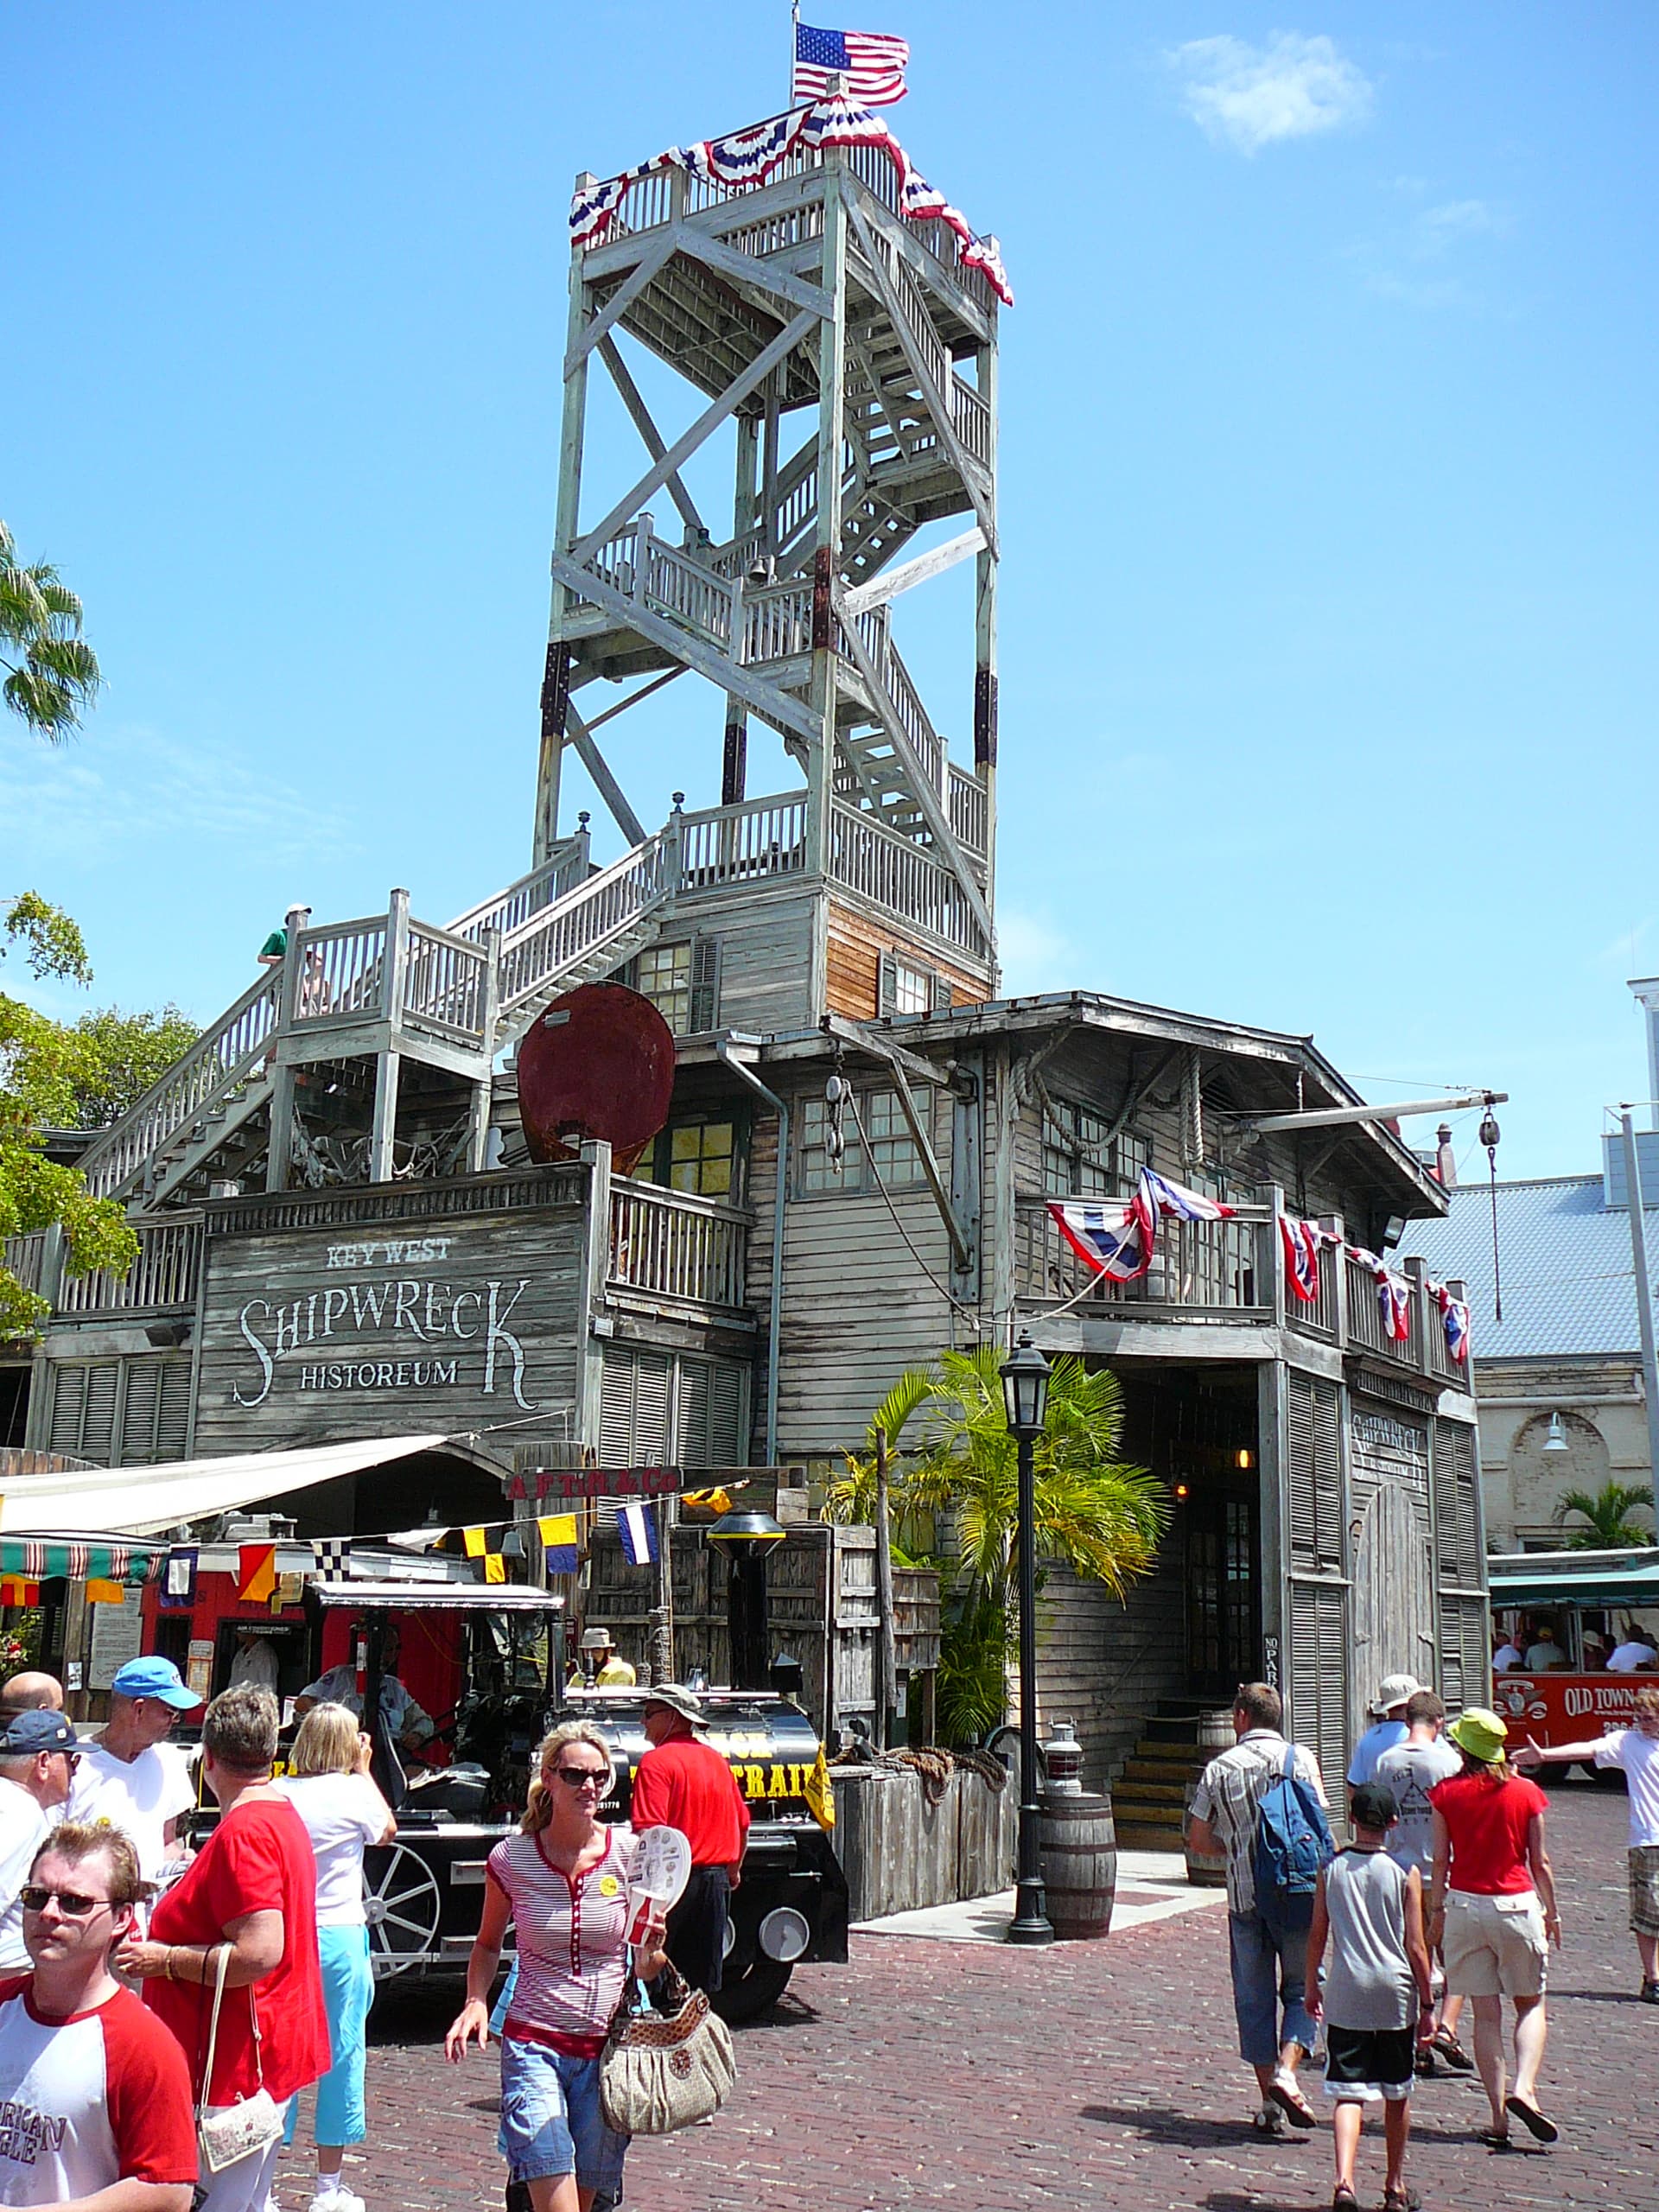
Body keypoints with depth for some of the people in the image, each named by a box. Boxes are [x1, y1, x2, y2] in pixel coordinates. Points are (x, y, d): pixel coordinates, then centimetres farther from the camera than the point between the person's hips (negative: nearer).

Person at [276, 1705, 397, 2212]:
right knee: (340, 2057, 8)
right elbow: (387, 1829, 12)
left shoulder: (276, 1794, -2)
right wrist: (365, 1769, 19)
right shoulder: (354, 1793, -8)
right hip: (338, 1937, -3)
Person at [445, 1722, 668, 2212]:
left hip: (608, 2047, 2)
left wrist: (651, 1951, -14)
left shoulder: (629, 1853, -2)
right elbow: (488, 1944, 13)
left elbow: (646, 1970, 8)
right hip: (534, 2045, -2)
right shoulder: (511, 1858, -4)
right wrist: (476, 2001, -4)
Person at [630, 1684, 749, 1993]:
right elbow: (742, 1823, 18)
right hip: (715, 1881, 7)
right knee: (702, 1982, 13)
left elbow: (648, 1832, -22)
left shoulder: (657, 1762, -12)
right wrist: (732, 1870, 30)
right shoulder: (716, 1760, 11)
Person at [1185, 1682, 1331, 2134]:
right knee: (1301, 1987, 10)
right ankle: (1285, 2071, -10)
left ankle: (1268, 2101, 10)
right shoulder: (1300, 1757, 0)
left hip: (1243, 1894, 1)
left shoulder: (1219, 1768, 4)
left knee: (1253, 1996, 10)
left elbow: (1198, 1839, 6)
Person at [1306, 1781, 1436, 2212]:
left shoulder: (1332, 1868, -1)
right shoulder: (1405, 1873, -5)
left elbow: (1317, 1935, 4)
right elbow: (1415, 1946, -4)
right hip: (1395, 1996, 0)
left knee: (1349, 2094, -1)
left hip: (1344, 1996, 0)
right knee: (1397, 2095, 17)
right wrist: (1427, 2004, 5)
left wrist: (1312, 1986, 18)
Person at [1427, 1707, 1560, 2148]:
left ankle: (1498, 2115, 5)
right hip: (1518, 1905, 0)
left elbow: (1440, 1861, -2)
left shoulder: (1446, 1793, -3)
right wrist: (1552, 1911, 15)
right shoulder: (1526, 1792, -2)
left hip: (1465, 1905, 1)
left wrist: (1436, 1912, 8)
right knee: (1531, 2006, 13)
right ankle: (1524, 2089, -9)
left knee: (1486, 2014, 7)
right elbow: (1539, 1861, 2)